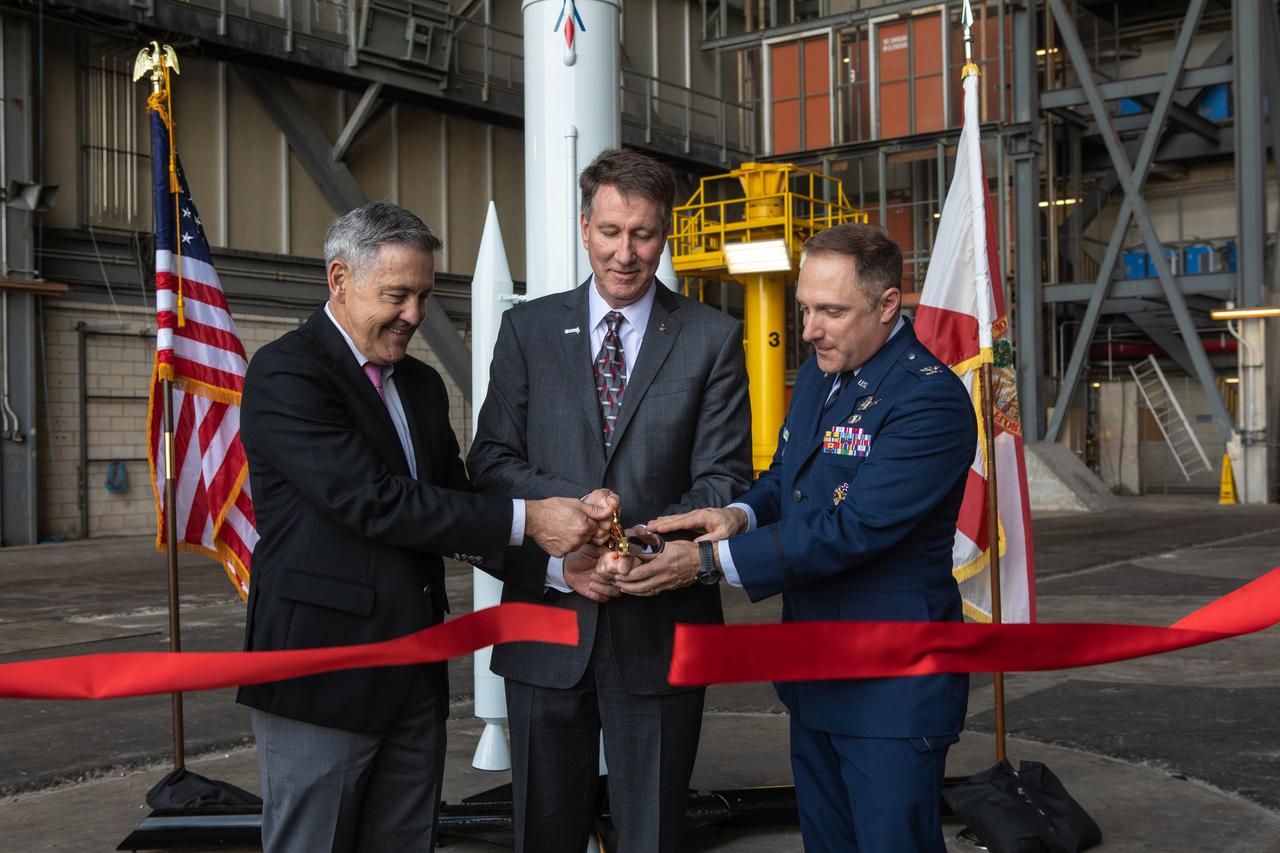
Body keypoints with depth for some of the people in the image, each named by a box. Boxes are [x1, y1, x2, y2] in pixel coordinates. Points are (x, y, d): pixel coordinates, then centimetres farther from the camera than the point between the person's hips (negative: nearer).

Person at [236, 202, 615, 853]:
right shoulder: (285, 374, -12)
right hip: (323, 672, -7)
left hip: (415, 676, 7)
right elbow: (374, 501, -21)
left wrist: (557, 557, -7)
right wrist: (526, 520, -20)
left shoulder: (422, 385, 14)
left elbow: (456, 500, 11)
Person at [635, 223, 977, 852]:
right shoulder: (818, 373, 7)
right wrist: (741, 515, -8)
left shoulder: (930, 399, -21)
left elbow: (851, 529, -26)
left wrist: (707, 557, -25)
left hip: (891, 690, -8)